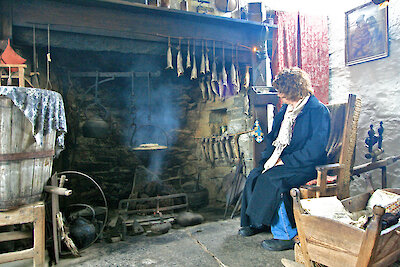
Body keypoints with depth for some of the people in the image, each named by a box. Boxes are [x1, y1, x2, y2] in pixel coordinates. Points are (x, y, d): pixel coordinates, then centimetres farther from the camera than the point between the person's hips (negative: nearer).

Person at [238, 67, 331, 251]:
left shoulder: (318, 110, -12)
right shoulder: (286, 108, 13)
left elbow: (314, 150, -20)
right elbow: (274, 136, 18)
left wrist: (284, 160, -19)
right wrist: (269, 157, -1)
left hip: (306, 166, -8)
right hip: (281, 160, 8)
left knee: (271, 180, -28)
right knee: (254, 177, -10)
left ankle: (287, 236, -13)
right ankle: (256, 222, 9)